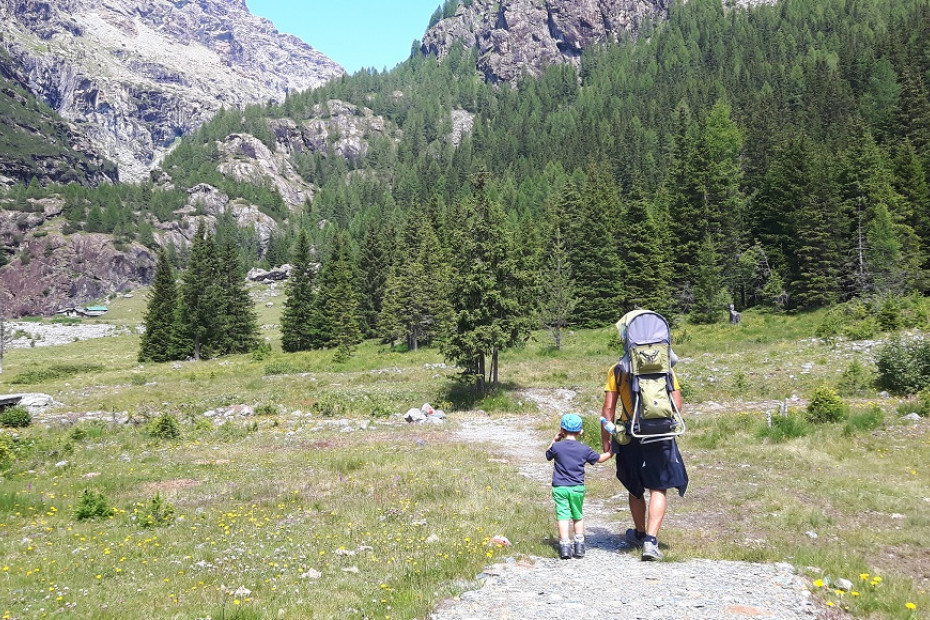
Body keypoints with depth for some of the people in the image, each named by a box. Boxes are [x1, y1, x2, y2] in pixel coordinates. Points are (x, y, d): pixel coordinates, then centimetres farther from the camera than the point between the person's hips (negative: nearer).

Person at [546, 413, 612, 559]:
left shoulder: (557, 447, -6)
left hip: (560, 488, -2)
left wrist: (555, 440, 19)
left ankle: (565, 546, -8)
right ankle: (579, 545, 16)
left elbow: (548, 455, 14)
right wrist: (610, 452, 29)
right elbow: (599, 458, 14)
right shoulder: (584, 449, 0)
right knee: (578, 516, 16)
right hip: (578, 488, 2)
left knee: (563, 516, -2)